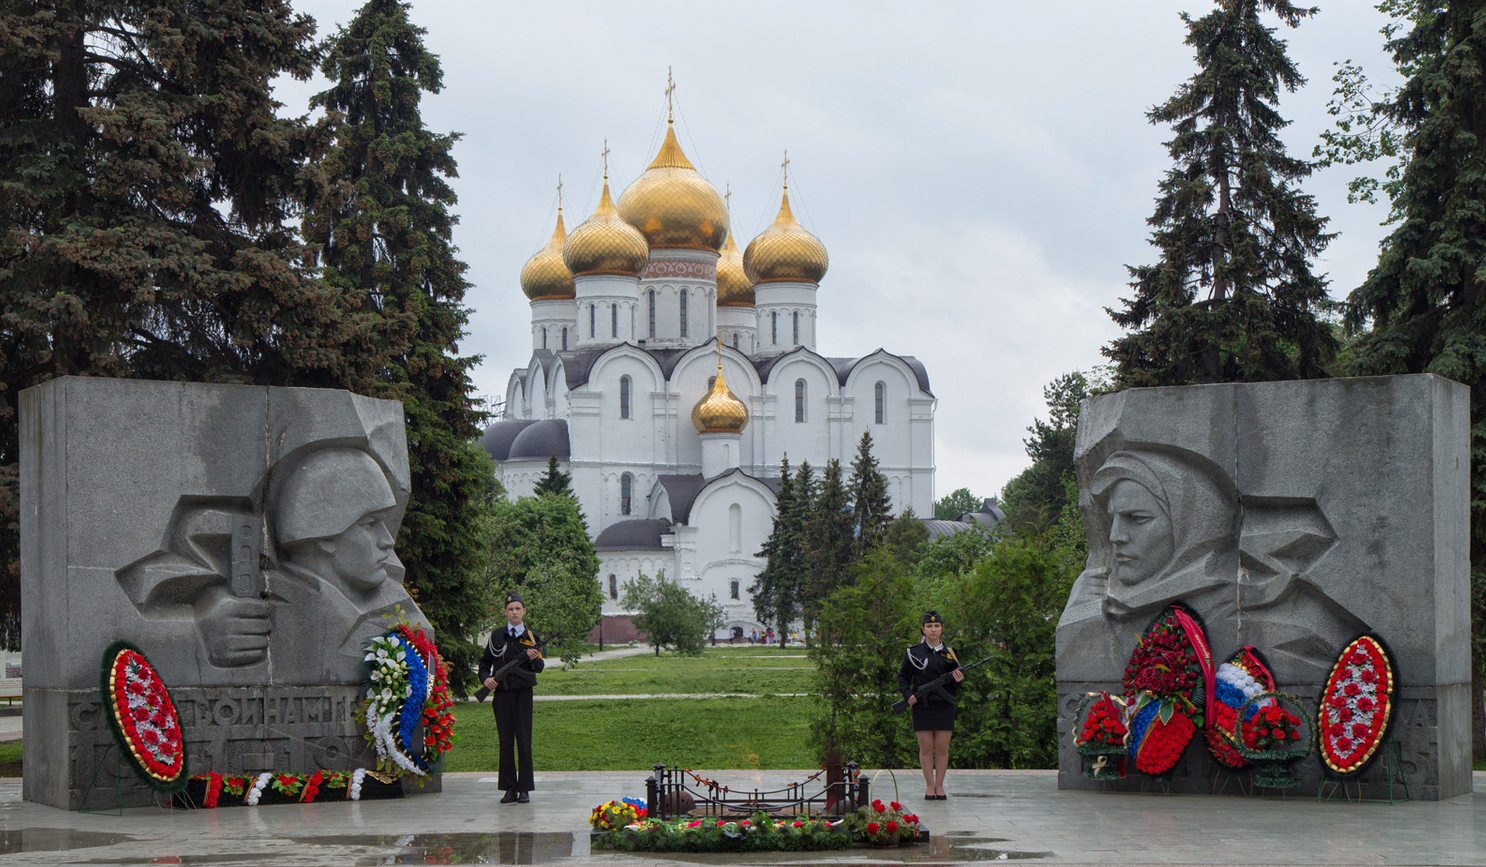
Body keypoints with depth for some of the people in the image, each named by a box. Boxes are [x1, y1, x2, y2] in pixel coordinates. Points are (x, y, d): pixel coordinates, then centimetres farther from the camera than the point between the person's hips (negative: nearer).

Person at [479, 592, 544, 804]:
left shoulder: (531, 637, 7)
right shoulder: (497, 636, 9)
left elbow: (539, 667, 3)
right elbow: (484, 662, 15)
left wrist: (533, 659, -18)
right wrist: (485, 678, -4)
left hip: (523, 693, -1)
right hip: (501, 693, 1)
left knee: (524, 741, -2)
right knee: (505, 742, 2)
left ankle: (524, 789, 3)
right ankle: (509, 789, 7)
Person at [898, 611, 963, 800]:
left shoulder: (948, 653, 10)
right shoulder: (913, 652, 3)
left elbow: (954, 684, 15)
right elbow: (903, 677, 8)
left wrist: (958, 681, -8)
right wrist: (908, 695, -8)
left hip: (944, 705, 2)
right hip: (922, 705, -2)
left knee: (942, 748, 1)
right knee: (926, 747, -1)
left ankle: (939, 785, 11)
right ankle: (929, 786, 7)